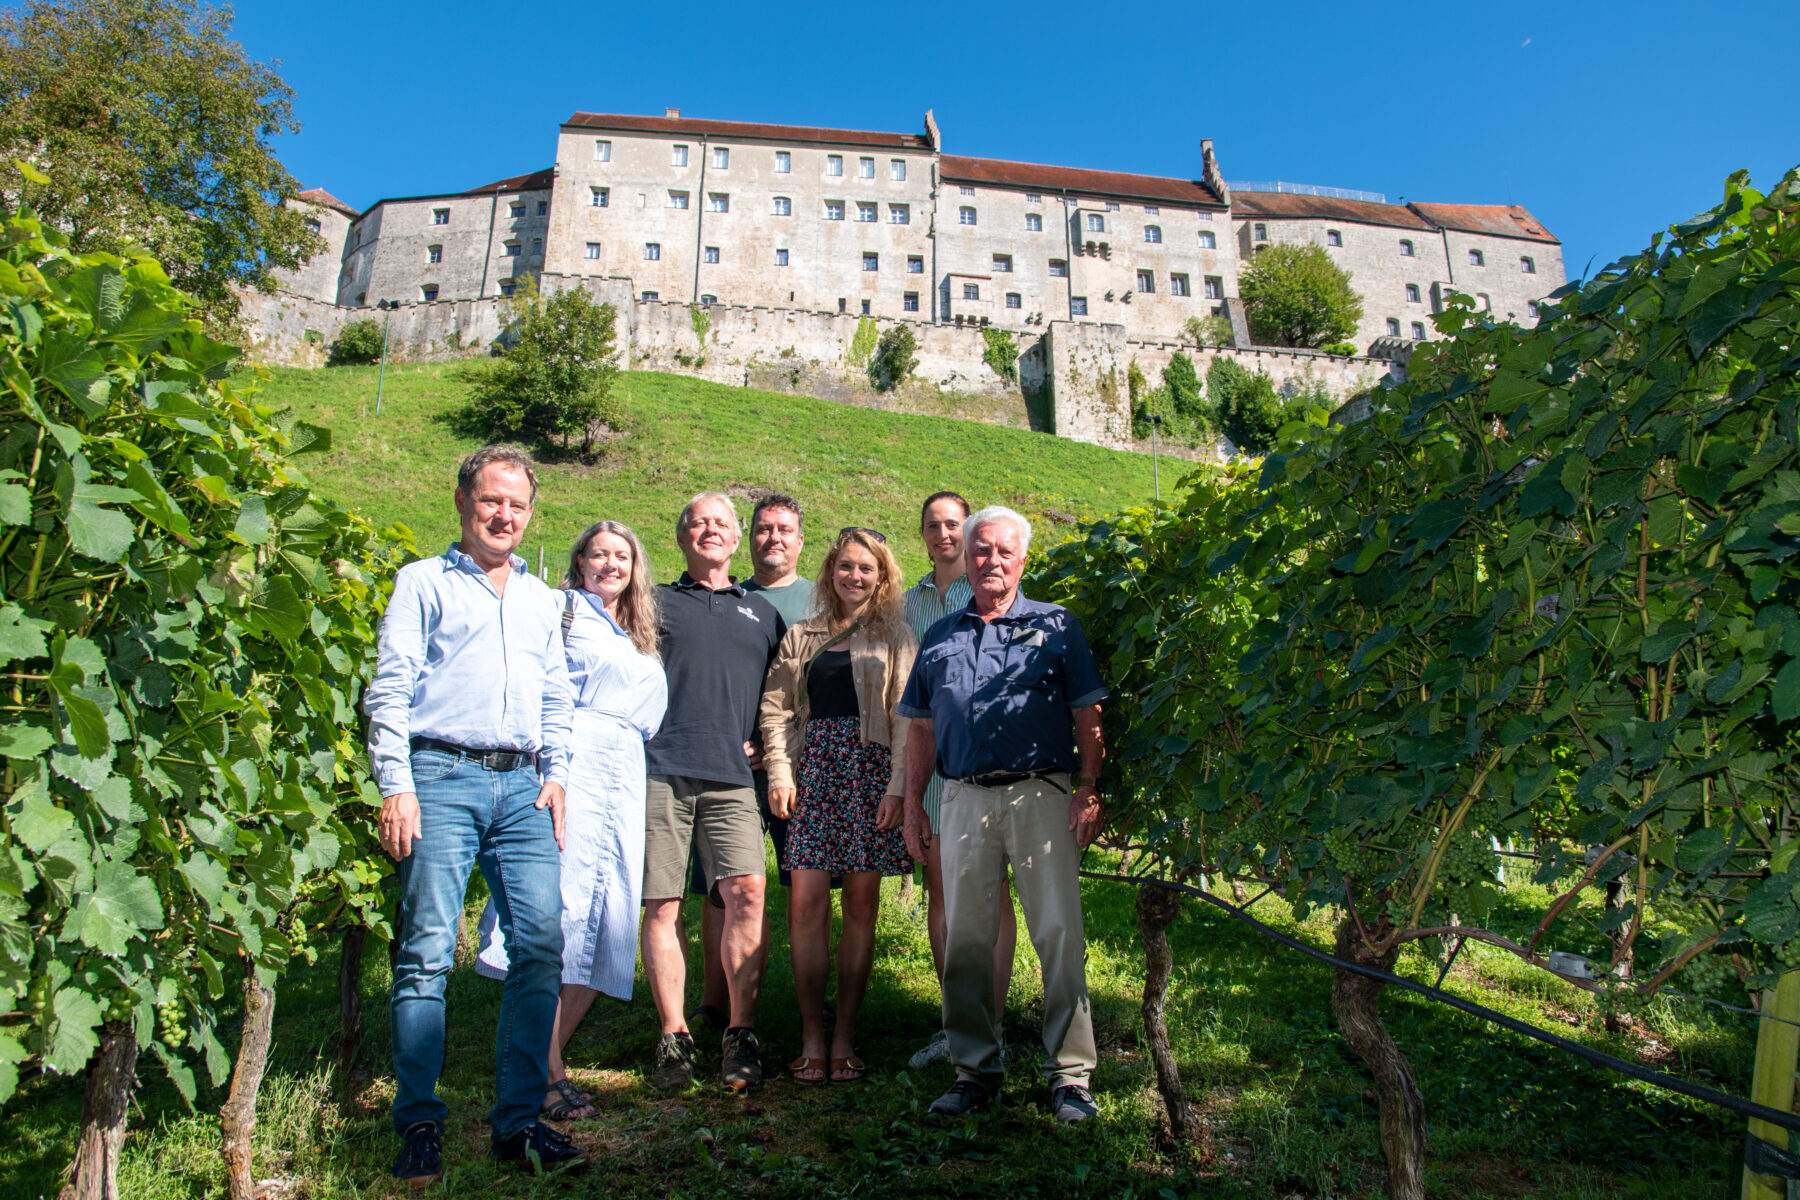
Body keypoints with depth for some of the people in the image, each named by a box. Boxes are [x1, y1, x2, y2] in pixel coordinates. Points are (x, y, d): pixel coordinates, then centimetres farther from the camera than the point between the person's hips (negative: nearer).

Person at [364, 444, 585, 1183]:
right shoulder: (424, 582, 10)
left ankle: (518, 1121, 8)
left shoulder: (540, 598, 24)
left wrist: (556, 775, 10)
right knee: (427, 951, -6)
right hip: (442, 778, -4)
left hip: (522, 787, 4)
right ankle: (419, 1124, 6)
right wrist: (396, 785, -9)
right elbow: (390, 689, 1)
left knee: (541, 947, -2)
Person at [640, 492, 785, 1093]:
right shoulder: (654, 603, 15)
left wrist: (762, 742, 9)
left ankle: (740, 1035, -3)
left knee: (745, 892, -12)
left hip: (731, 776, 1)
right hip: (659, 772, -1)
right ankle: (673, 1037, 10)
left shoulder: (761, 612, 20)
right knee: (662, 905, 0)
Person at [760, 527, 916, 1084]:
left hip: (871, 769, -1)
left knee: (861, 904, 1)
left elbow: (905, 716, 1)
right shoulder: (802, 636, 16)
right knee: (807, 902, -5)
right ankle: (811, 1039, 4)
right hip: (814, 767, 2)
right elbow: (776, 707, 11)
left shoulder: (894, 635, 9)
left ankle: (844, 1039, 10)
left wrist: (897, 785, -8)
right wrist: (779, 773, -1)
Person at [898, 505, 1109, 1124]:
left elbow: (1088, 714, 4)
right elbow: (921, 728, 18)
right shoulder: (939, 637, 16)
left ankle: (1070, 1072, 8)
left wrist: (1088, 790, -6)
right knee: (966, 937, 7)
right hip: (965, 799, 3)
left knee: (1059, 932, -4)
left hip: (1041, 794, -3)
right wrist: (912, 805, 11)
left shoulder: (1055, 625, 7)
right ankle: (975, 1067, 20)